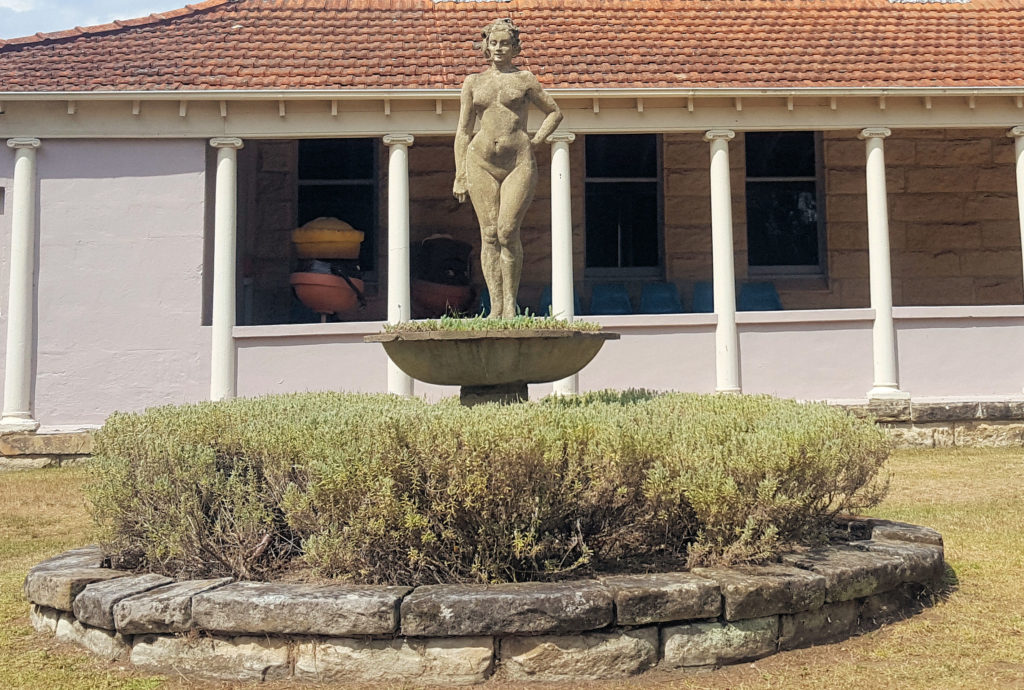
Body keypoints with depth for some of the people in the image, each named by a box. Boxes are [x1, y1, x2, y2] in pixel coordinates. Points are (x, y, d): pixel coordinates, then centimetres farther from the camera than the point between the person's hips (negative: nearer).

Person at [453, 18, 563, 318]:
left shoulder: (524, 79, 10)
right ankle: (496, 306, -1)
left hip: (519, 163, -2)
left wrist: (535, 141, 6)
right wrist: (460, 176, 9)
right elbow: (463, 131, 15)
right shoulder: (473, 82, 14)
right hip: (481, 162, 2)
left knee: (508, 232, -13)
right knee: (489, 234, -3)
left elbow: (554, 112, 20)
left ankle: (510, 303, 0)